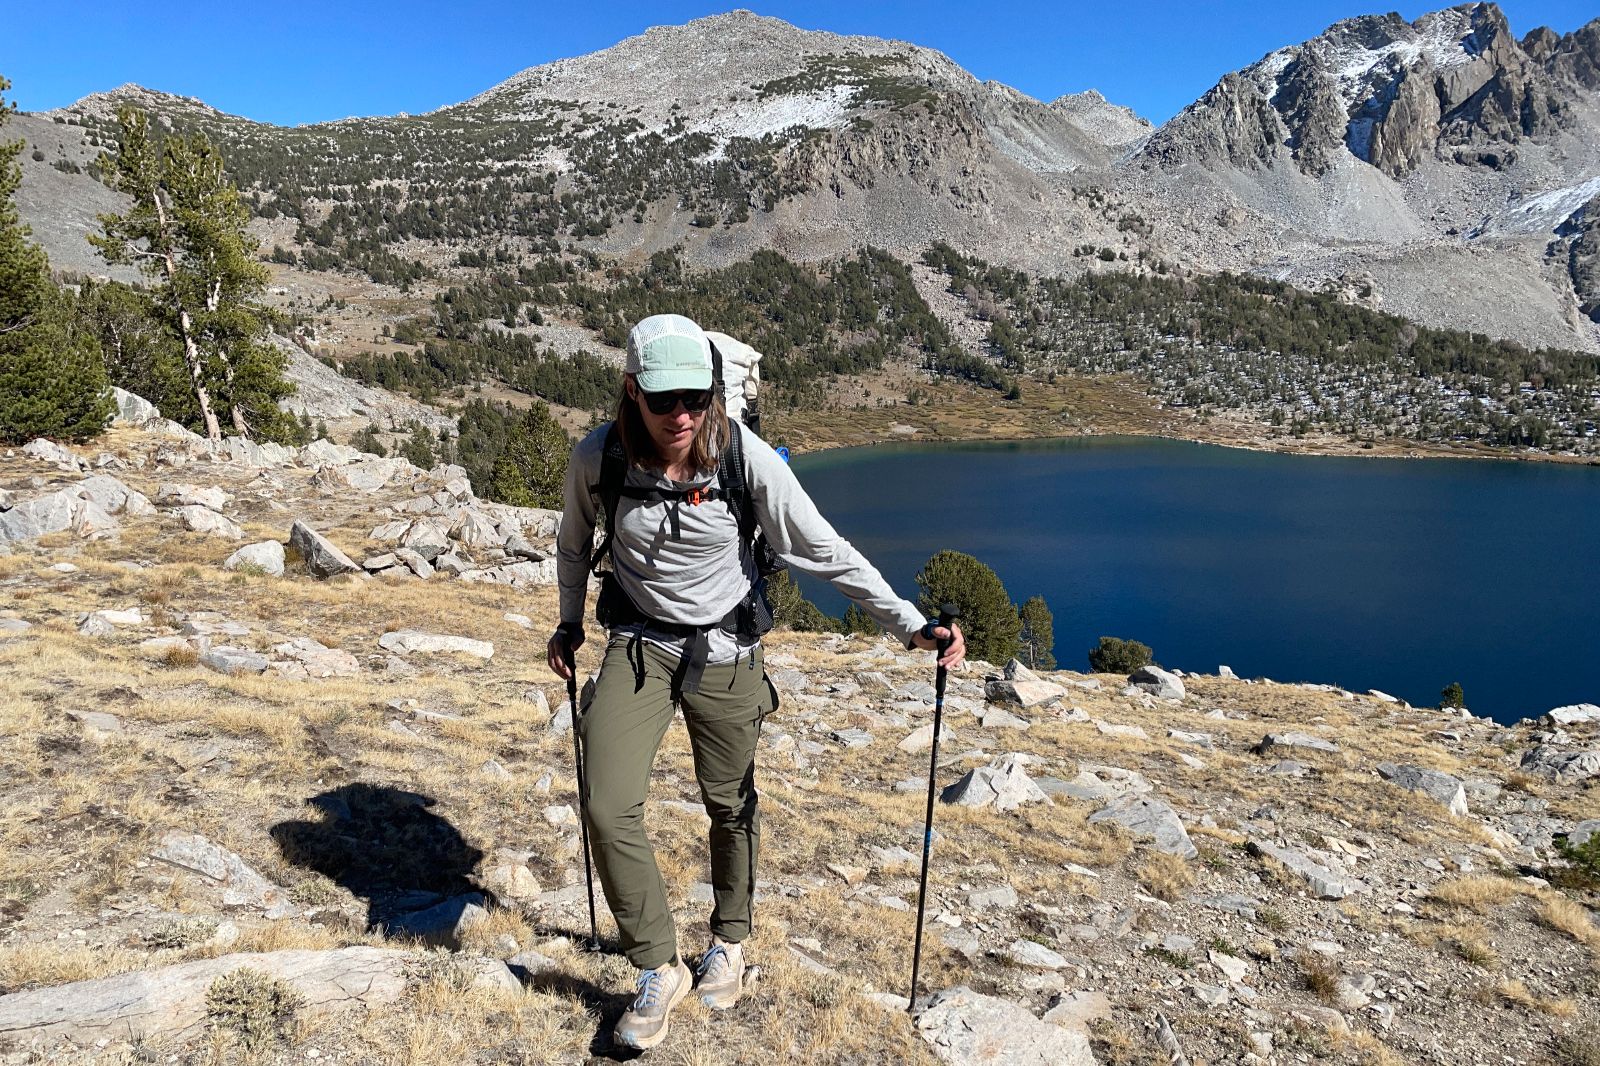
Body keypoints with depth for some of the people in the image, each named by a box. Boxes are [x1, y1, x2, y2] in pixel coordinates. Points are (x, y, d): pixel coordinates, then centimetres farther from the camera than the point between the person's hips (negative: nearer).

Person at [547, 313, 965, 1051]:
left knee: (730, 803, 14)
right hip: (637, 646, 2)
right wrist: (569, 624, 15)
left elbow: (824, 551, -17)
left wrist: (912, 625, -21)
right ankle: (659, 970, 15)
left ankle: (728, 942, 42)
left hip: (725, 650, -1)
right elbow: (574, 543, 7)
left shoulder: (746, 457, -22)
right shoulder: (597, 458, -15)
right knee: (608, 808, -8)